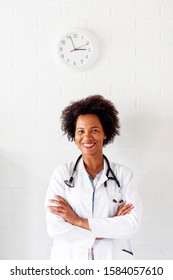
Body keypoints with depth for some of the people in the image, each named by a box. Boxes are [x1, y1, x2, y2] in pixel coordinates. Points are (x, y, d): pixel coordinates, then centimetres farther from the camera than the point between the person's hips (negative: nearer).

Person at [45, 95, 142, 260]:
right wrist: (110, 228, -12)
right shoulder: (61, 174, -3)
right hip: (69, 260, 0)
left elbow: (132, 224, -12)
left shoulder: (123, 175, -1)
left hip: (111, 260, 1)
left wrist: (79, 221, -15)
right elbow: (55, 228, -12)